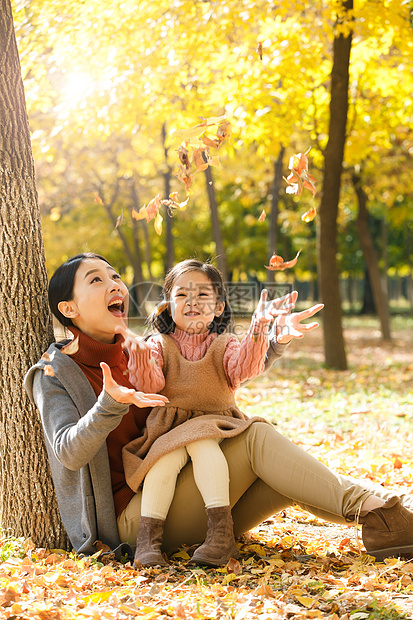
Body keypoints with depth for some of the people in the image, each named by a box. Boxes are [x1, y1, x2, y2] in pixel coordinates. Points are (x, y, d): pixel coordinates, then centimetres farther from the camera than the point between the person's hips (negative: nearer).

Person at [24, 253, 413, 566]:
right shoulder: (55, 374, -2)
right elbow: (70, 452, -19)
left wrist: (275, 339, -2)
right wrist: (110, 403, -37)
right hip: (129, 519, -6)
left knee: (291, 478, -16)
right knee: (256, 437, -21)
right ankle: (369, 507, -21)